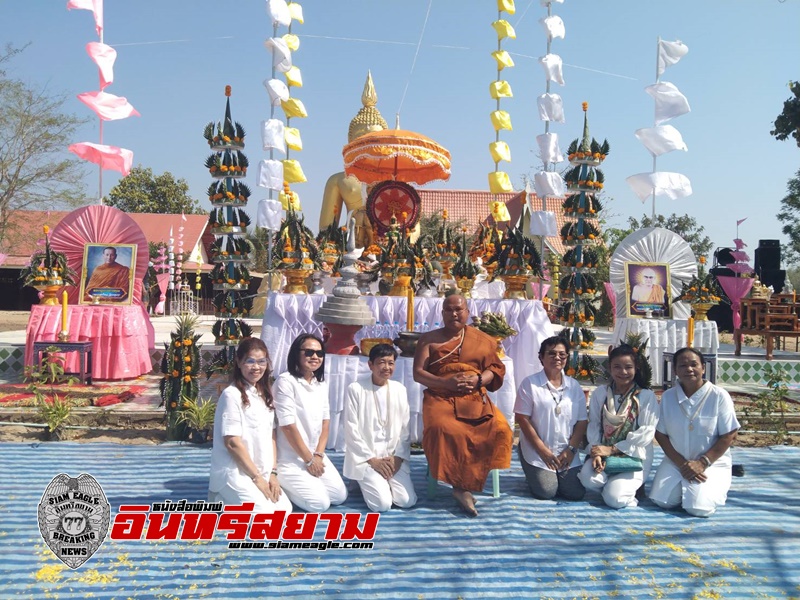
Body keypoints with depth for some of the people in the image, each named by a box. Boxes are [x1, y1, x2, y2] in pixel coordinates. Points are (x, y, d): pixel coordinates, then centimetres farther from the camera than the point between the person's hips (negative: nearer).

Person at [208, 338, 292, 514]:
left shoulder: (265, 394, 9)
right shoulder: (232, 395, -15)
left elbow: (270, 436, 9)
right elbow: (232, 442, -17)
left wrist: (272, 473, -1)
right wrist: (257, 478, -14)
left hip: (261, 472, 8)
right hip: (234, 472, -7)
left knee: (283, 510, -1)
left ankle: (231, 499, 15)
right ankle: (219, 500, 4)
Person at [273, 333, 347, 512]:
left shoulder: (321, 384, 7)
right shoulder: (285, 382, -17)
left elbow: (325, 421, 7)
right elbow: (288, 425, -19)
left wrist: (318, 455, -6)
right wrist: (309, 459, -13)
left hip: (316, 455, 8)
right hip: (290, 458, -7)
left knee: (340, 496, 3)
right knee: (320, 504, -14)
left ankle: (291, 485, 21)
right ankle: (282, 486, 9)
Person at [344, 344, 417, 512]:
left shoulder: (400, 389, 4)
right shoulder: (356, 389, -9)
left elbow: (405, 429, 6)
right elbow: (351, 430, -9)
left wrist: (398, 457, -6)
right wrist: (372, 459, -11)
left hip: (393, 457, 4)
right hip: (366, 456, -4)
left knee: (407, 501, -11)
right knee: (382, 504, -18)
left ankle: (381, 482, 18)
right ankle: (365, 481, 13)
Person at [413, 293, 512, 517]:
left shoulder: (481, 339, 16)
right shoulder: (429, 339, 12)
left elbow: (496, 369, 13)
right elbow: (418, 373, 4)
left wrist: (478, 379, -10)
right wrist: (446, 382, -13)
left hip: (475, 398, 2)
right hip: (440, 397, -2)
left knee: (500, 428, -26)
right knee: (442, 429, -35)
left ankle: (463, 485, -17)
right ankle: (462, 485, -21)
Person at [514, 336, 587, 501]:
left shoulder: (574, 386, 4)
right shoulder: (530, 383, -9)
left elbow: (582, 422, 4)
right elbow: (522, 419, -11)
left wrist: (571, 450, -8)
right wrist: (543, 451, -12)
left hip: (567, 452, 4)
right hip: (537, 451, -3)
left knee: (575, 493, -7)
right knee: (546, 492, -15)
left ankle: (554, 476, 23)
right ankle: (537, 475, 19)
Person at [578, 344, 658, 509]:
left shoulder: (647, 396, -5)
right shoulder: (600, 393, 3)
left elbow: (646, 433, -12)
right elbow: (593, 426, 1)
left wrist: (612, 449, -16)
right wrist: (595, 452, -18)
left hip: (635, 458, -2)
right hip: (605, 454, 3)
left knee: (614, 498, -22)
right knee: (588, 478, -28)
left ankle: (633, 486, 12)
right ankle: (614, 484, 6)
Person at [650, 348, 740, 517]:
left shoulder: (719, 396, -12)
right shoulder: (668, 396, -2)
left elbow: (729, 436, -10)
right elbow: (660, 434, 0)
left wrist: (702, 463, -16)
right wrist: (682, 463, -12)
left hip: (712, 463, -3)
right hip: (676, 462, 3)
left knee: (698, 508, -21)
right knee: (662, 501, -14)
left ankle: (715, 487, 14)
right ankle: (683, 486, 19)